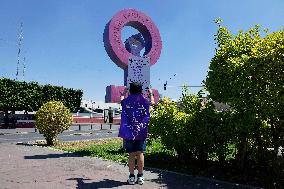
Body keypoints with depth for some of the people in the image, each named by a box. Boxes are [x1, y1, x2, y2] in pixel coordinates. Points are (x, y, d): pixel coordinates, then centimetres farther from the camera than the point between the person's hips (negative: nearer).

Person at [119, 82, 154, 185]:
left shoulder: (126, 101, 0)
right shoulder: (144, 101, 0)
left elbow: (121, 100, 26)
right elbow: (152, 103, 23)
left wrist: (123, 93, 45)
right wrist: (151, 94, 41)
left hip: (129, 131, 0)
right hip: (141, 132, 0)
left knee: (131, 155, 4)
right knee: (140, 154, 5)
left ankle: (131, 177, 10)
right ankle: (140, 177, 12)